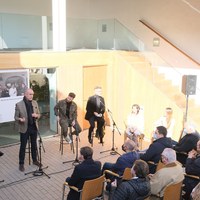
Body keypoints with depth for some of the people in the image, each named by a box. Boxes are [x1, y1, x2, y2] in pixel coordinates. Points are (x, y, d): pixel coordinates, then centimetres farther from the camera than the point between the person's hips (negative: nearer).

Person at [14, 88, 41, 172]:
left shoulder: (35, 103, 3)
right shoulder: (19, 104, -10)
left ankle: (35, 160, 33)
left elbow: (39, 114, 9)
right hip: (24, 128, -4)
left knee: (34, 145, 16)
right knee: (23, 146, 5)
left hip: (34, 127, 4)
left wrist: (36, 115, -14)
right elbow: (16, 117, -6)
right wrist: (20, 119, -28)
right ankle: (21, 164, 16)